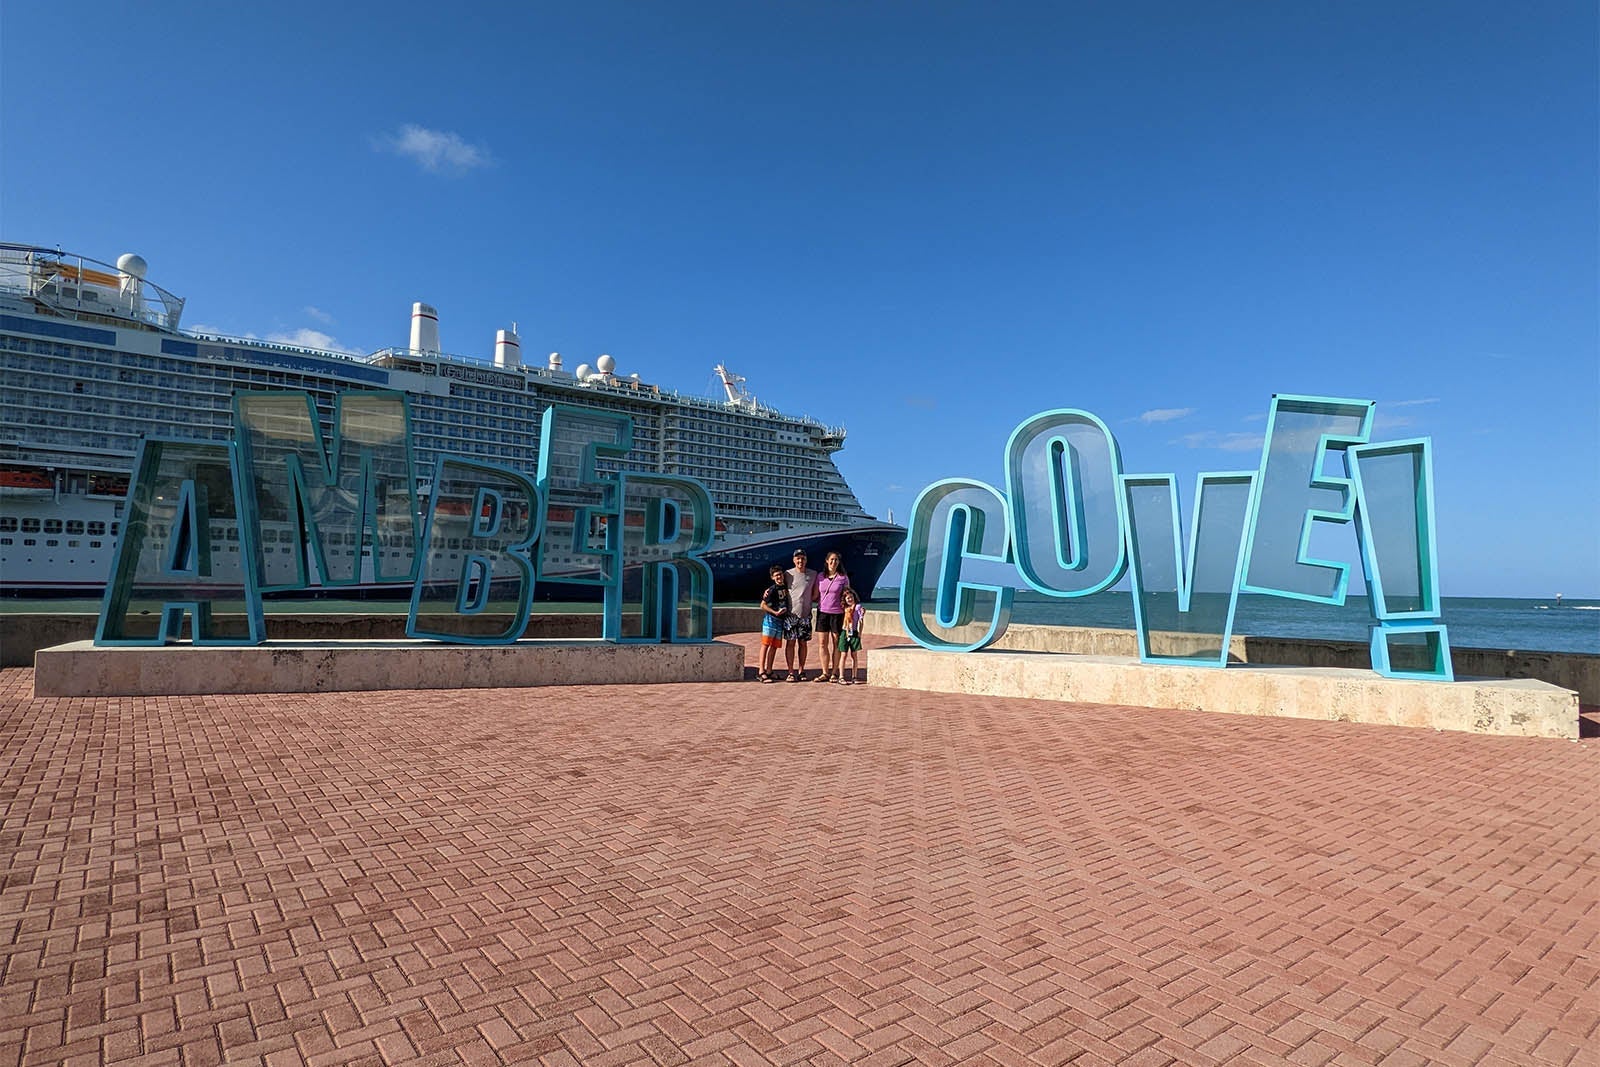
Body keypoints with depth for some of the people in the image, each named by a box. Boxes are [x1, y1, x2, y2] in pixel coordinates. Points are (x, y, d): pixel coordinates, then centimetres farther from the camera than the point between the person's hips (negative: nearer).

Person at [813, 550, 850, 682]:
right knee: (823, 643, 2)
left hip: (837, 613, -2)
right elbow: (815, 596, 11)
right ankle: (825, 673, 10)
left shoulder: (843, 578, 1)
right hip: (822, 612, 2)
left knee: (836, 644, 2)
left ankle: (834, 673, 11)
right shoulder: (820, 577, 7)